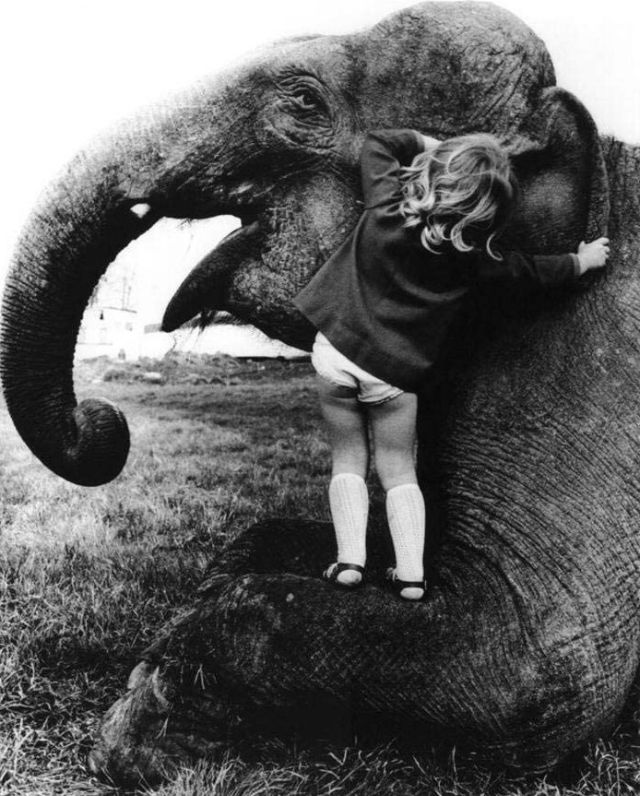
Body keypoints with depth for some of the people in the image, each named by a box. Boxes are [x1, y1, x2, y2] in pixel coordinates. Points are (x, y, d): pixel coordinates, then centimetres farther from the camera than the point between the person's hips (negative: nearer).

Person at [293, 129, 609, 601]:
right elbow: (534, 271, 10)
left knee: (348, 459, 14)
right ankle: (411, 573, 8)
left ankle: (350, 559, 5)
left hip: (335, 350, 1)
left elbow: (378, 142, 10)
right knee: (399, 470, 14)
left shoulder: (387, 202, -9)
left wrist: (432, 144, 16)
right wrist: (583, 261, 27)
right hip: (396, 373, -1)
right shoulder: (471, 258, -7)